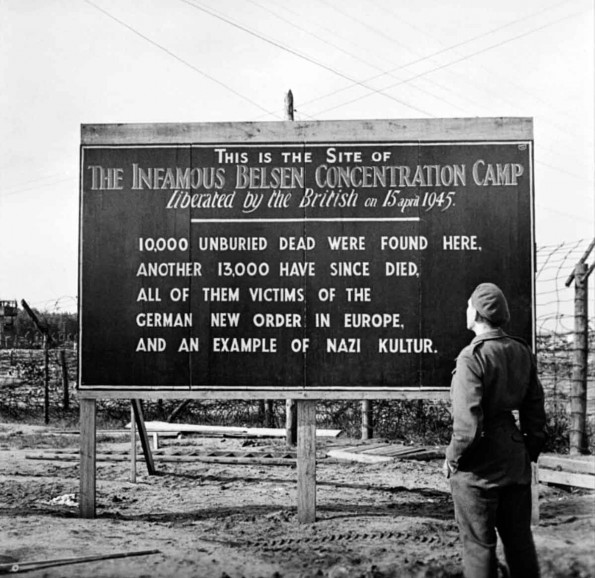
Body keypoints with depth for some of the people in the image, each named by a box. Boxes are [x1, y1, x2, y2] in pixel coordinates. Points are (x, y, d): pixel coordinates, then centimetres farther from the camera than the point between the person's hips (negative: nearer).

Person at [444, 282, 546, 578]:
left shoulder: (472, 356, -19)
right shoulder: (522, 352, 3)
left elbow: (468, 423, -22)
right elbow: (535, 409, 9)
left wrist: (452, 458, -8)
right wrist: (531, 450, 18)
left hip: (478, 466, -7)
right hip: (515, 460, 7)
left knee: (478, 544, 6)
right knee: (519, 540, 17)